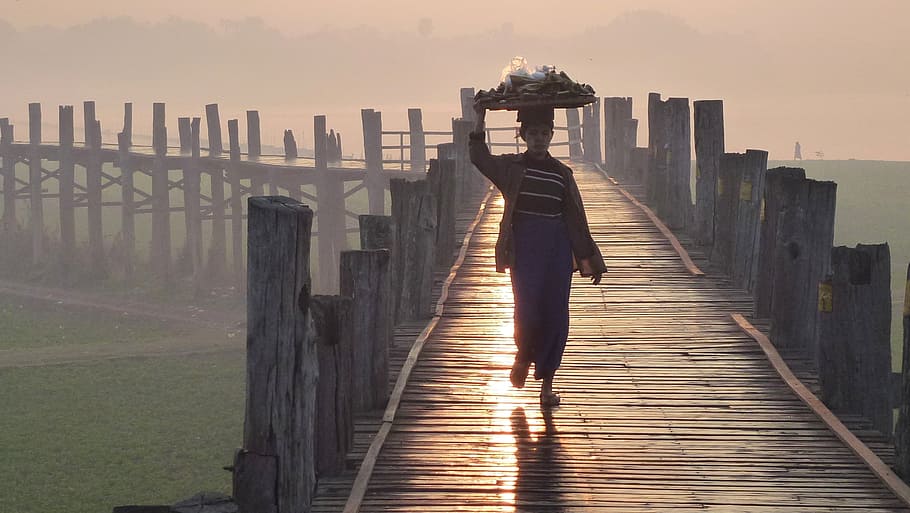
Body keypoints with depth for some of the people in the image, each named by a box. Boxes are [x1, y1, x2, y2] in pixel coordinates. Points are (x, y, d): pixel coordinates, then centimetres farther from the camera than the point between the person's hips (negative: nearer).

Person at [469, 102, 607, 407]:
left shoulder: (562, 173, 11)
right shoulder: (512, 167, 6)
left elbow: (576, 219, 14)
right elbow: (480, 159, -11)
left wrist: (589, 260, 12)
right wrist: (479, 122, -22)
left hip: (557, 247, 2)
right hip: (524, 246, -2)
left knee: (555, 316, -1)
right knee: (527, 309, -13)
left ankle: (546, 383, 7)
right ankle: (523, 356, 20)